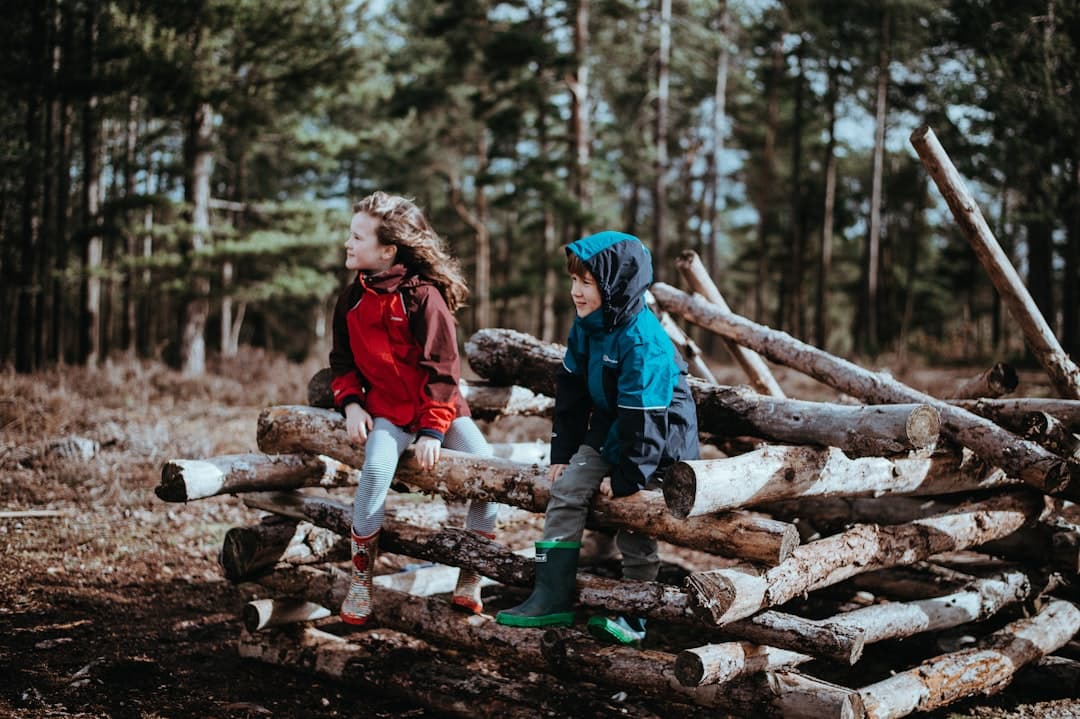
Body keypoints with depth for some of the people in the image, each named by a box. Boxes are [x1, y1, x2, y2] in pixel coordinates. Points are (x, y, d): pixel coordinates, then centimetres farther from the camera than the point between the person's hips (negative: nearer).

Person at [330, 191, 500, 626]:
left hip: (438, 408, -2)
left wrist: (433, 429, -20)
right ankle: (360, 580, -14)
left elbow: (441, 366, -15)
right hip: (385, 408, 2)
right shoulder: (352, 298, 3)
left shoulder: (424, 296, -13)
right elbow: (342, 360, 12)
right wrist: (350, 403, -6)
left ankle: (469, 580, -2)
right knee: (376, 467, -28)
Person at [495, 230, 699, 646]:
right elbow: (571, 391, 7)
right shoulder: (586, 326, -3)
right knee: (566, 489, -3)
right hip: (610, 431, 8)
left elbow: (643, 418, -26)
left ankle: (632, 616, 11)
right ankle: (552, 597, 0)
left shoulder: (643, 341, -29)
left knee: (634, 526, -5)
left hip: (657, 443, -8)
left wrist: (627, 480, -19)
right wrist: (562, 452, 6)